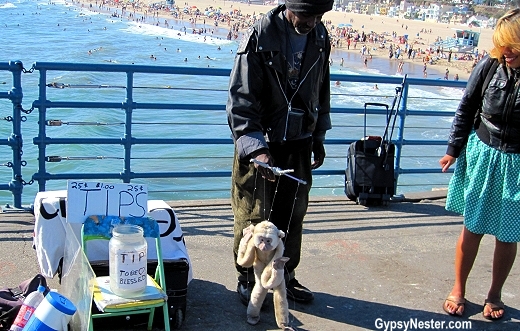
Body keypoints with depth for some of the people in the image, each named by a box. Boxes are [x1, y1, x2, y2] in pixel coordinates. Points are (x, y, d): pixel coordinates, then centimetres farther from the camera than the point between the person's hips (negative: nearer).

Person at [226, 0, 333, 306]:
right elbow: (241, 101, -20)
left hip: (299, 145, 5)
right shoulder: (260, 37, -17)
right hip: (260, 145, -5)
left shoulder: (320, 37, 1)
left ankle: (286, 276, 32)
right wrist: (256, 149, -30)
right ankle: (248, 279, 24)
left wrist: (318, 138, 17)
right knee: (253, 216, 5)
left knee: (293, 215, 14)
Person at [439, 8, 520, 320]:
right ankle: (458, 289, 28)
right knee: (472, 228, 11)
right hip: (481, 156, 1)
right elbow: (466, 110, 3)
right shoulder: (488, 67, -10)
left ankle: (495, 294, 32)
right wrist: (454, 149, 6)